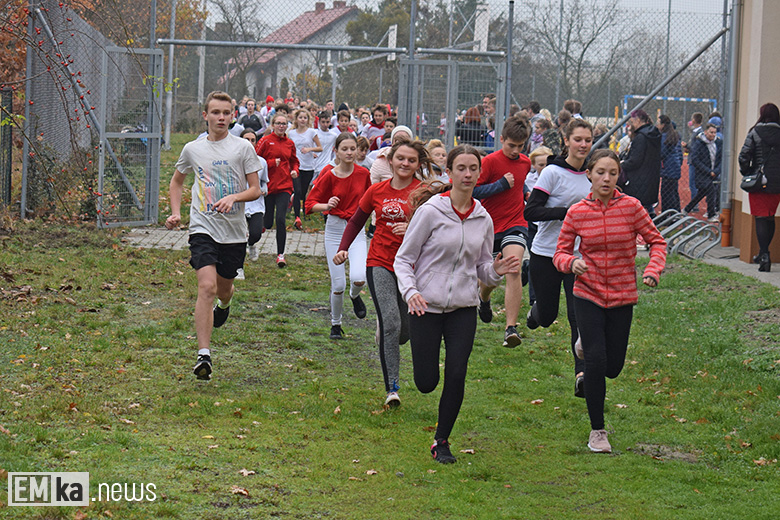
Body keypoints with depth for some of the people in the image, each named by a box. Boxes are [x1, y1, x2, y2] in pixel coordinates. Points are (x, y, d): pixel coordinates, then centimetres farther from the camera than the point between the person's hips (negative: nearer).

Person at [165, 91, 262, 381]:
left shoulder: (243, 148, 0)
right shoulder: (192, 149, 5)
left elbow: (256, 190, 1)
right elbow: (177, 181, 23)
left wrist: (233, 197, -19)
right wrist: (175, 213, 8)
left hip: (234, 231, 1)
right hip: (203, 229, -1)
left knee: (224, 288, 16)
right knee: (207, 286, -18)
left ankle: (224, 304, 57)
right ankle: (204, 356, -21)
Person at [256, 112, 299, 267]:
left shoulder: (290, 143, 8)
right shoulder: (265, 141, -5)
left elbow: (294, 161, 22)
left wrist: (295, 170, 3)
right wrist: (272, 163, -15)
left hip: (284, 186, 2)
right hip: (268, 185, -2)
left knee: (280, 219, -12)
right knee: (267, 223, 5)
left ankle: (280, 254, -4)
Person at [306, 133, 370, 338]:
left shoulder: (363, 173, -1)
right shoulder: (329, 176, -8)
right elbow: (310, 203, -8)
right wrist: (326, 206, -25)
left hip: (357, 229, 1)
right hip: (335, 229, -1)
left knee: (359, 277, -21)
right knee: (338, 285, -3)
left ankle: (355, 295, 17)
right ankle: (335, 324, 23)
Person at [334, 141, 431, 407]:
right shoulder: (377, 191, 4)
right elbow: (356, 221, 17)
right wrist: (343, 248, 3)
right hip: (380, 263, 0)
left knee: (404, 333, 9)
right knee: (391, 323, -19)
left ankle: (383, 326, 48)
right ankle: (392, 388, -15)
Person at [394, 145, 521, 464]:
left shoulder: (483, 219, 5)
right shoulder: (431, 211, -8)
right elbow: (403, 259, -4)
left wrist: (496, 271, -9)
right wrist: (410, 292, -21)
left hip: (463, 309, 3)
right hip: (426, 306, -3)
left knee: (456, 377, -9)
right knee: (426, 383, -1)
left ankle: (442, 441, 10)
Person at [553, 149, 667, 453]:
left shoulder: (631, 207, -7)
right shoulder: (577, 213, -6)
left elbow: (656, 242, 1)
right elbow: (561, 253, 0)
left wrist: (653, 271, -17)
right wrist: (572, 263, -23)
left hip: (622, 297, 1)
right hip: (588, 294, -1)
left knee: (613, 367, 8)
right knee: (596, 362, -12)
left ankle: (589, 344, 46)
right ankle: (597, 430, 3)